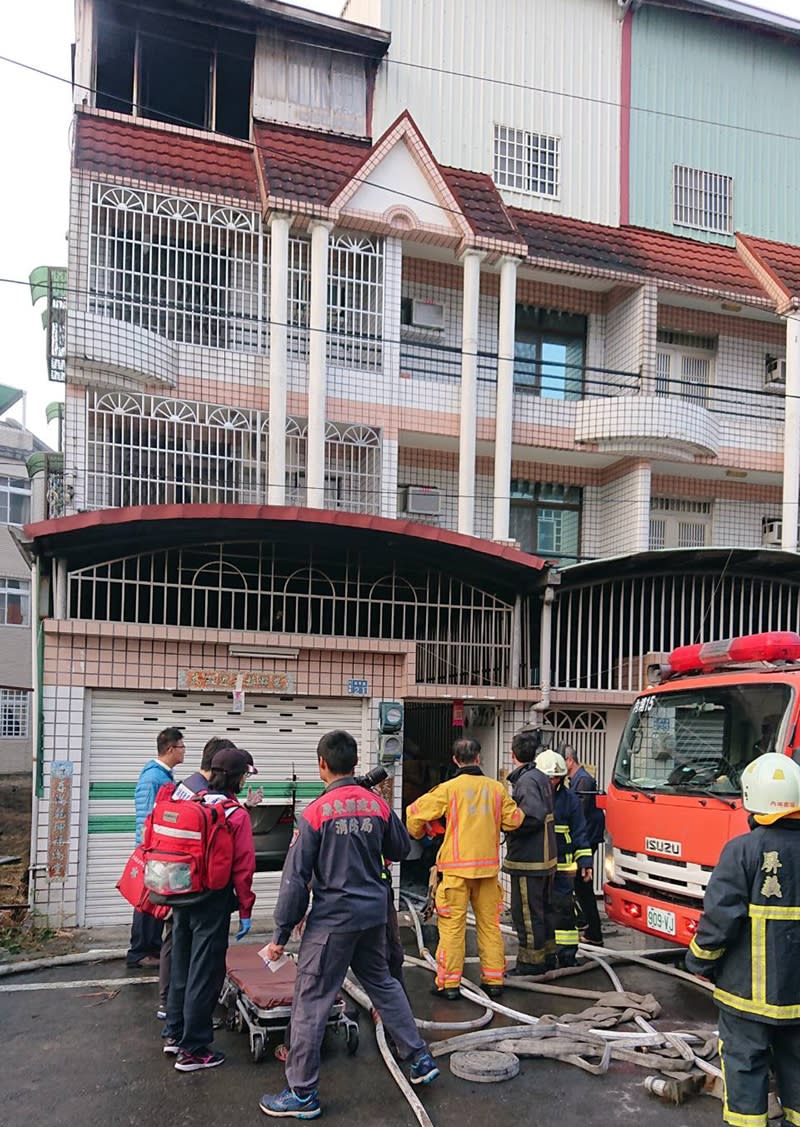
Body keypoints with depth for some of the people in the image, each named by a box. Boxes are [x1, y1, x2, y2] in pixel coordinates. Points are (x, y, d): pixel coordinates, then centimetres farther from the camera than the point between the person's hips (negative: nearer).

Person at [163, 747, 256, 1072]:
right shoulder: (237, 815, -14)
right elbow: (243, 866, -14)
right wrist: (245, 911, -5)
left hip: (183, 898, 6)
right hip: (213, 904, -6)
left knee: (181, 965, 19)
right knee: (204, 973, 3)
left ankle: (175, 1034, 32)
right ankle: (193, 1050, 10)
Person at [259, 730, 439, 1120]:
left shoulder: (315, 812, -14)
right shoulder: (377, 804, -1)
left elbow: (296, 878, -11)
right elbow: (401, 849, 14)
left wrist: (281, 934, -5)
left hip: (332, 919, -6)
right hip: (373, 914, 6)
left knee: (310, 1002, 4)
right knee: (382, 984, 23)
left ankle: (302, 1094, 12)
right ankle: (420, 1059, 30)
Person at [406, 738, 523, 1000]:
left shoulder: (449, 788, -8)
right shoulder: (496, 788, 2)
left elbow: (415, 813, -7)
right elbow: (513, 820, 7)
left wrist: (419, 833, 14)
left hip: (457, 865, -4)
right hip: (488, 865, 4)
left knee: (452, 925, 3)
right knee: (490, 924, 13)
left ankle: (449, 983, 6)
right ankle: (493, 980, 18)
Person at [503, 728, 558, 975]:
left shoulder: (526, 780, -18)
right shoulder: (541, 777, 12)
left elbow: (534, 816, -29)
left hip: (528, 861, -10)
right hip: (545, 856, 10)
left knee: (526, 911, 0)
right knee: (544, 908, 19)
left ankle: (531, 961, 8)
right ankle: (548, 956, 29)